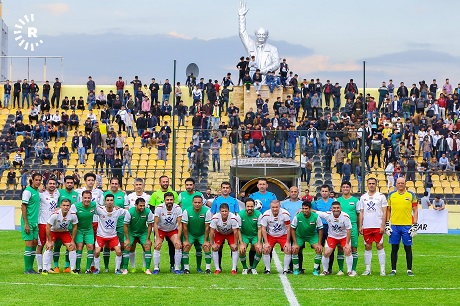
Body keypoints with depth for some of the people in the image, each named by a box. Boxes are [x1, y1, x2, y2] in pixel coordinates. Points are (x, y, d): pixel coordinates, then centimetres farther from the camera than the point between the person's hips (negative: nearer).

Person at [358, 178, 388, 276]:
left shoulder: (381, 196, 2)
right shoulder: (363, 197, 11)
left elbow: (384, 212, -1)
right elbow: (361, 213, 13)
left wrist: (383, 225, -9)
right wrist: (360, 226, 5)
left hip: (378, 226, -3)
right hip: (366, 226, 3)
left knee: (380, 246, -3)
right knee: (367, 247, 5)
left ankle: (382, 269, -1)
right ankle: (367, 269, 9)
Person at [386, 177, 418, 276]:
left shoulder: (411, 195, 4)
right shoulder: (391, 195, 9)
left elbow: (415, 211, 4)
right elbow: (388, 210, 12)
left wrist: (415, 225, -4)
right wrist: (387, 225, 4)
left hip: (407, 225, -2)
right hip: (394, 225, 2)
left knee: (408, 248, 2)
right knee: (394, 248, 5)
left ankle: (409, 270, 9)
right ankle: (393, 270, 11)